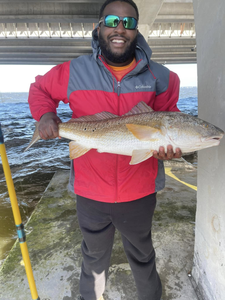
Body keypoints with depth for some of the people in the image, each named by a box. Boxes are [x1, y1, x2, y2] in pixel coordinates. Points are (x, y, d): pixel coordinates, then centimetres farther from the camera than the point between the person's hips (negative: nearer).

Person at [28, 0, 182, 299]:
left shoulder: (159, 77, -5)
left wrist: (168, 145, -19)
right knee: (94, 258, 28)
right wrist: (44, 114, -11)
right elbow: (40, 88, 9)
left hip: (139, 193, 1)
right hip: (90, 193, 1)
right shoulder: (74, 72, -7)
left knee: (142, 257, 28)